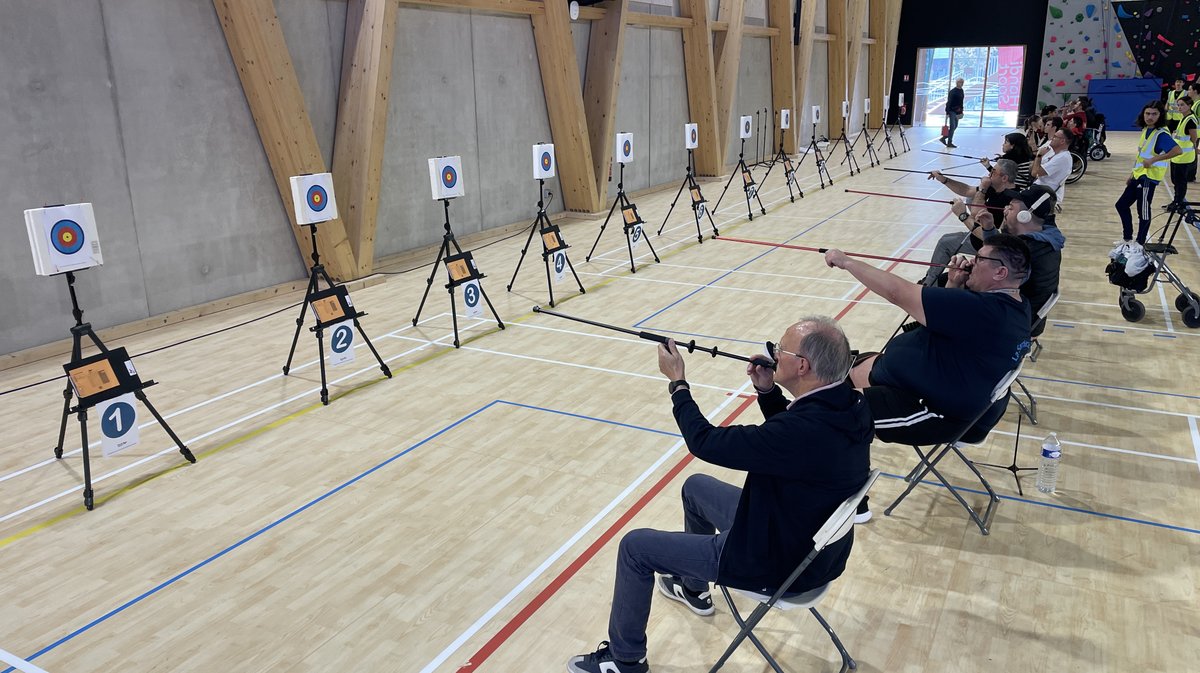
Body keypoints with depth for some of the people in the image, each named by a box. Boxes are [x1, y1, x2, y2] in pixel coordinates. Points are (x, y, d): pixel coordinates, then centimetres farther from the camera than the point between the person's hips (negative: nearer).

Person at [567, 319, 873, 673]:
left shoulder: (805, 429, -37)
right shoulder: (849, 404, -10)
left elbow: (704, 441, -26)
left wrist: (677, 381, -13)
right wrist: (768, 391, -5)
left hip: (779, 562, -9)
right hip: (815, 540, 9)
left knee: (635, 546, 2)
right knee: (696, 487, 27)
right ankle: (694, 587, 48)